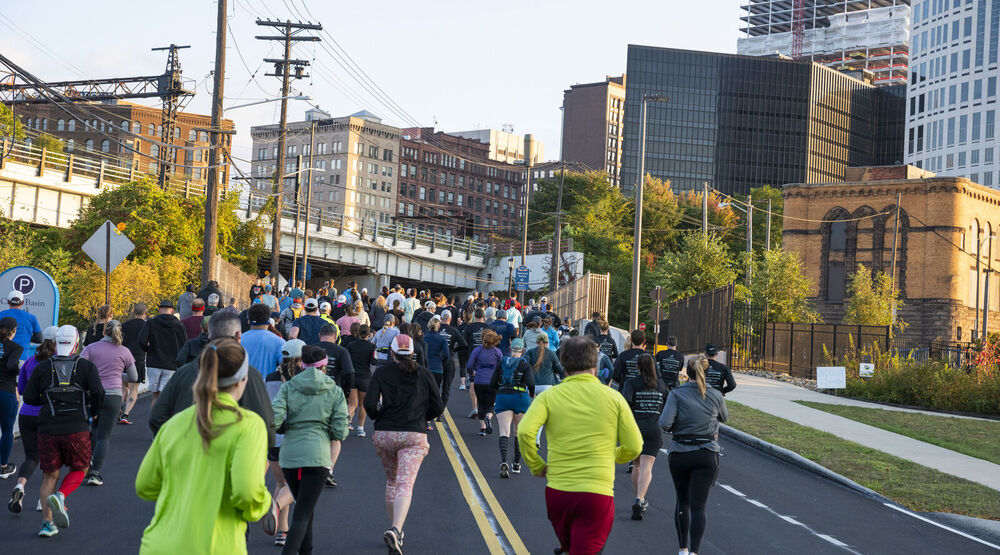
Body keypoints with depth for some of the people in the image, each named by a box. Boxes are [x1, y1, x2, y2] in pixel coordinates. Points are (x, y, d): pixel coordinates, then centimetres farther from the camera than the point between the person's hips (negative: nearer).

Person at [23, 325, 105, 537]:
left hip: (48, 429, 2)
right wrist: (92, 411, 10)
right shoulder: (87, 366, 1)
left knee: (49, 476, 10)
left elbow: (29, 397, 3)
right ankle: (60, 496, -13)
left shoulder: (42, 367, 6)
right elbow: (98, 393, -9)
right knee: (79, 470, 15)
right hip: (77, 429, -2)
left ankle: (47, 522, 3)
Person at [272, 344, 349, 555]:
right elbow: (340, 431, -2)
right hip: (317, 455, -3)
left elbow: (274, 419, -9)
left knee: (304, 508, 23)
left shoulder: (288, 387, 4)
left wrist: (287, 426, 12)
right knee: (302, 515, -5)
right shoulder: (335, 392, 3)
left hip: (289, 454, 3)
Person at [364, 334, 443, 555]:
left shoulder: (382, 373, 2)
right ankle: (395, 529, -31)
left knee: (391, 481, 20)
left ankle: (396, 531, 24)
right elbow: (438, 407, 6)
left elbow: (369, 404, -8)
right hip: (414, 436, -1)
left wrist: (378, 416, 12)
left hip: (384, 435, 1)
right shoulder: (423, 374, 5)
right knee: (405, 485, -10)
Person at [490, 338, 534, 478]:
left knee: (504, 433, -8)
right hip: (520, 398, -1)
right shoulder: (525, 365, 1)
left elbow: (492, 385, 6)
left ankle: (503, 462, -30)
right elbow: (530, 383, -13)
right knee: (519, 433, 15)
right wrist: (532, 394, 8)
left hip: (502, 398, 1)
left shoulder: (501, 363, 8)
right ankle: (516, 465, 20)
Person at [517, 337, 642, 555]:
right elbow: (634, 446, 2)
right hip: (598, 492, -2)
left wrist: (537, 466, 1)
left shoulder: (549, 396, 1)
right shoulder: (613, 397, 2)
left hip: (557, 491, 2)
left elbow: (524, 432, -15)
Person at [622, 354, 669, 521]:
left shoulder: (632, 383, 0)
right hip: (654, 430, 0)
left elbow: (625, 402, -16)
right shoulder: (661, 384, 10)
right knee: (646, 467, -8)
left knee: (637, 465, 18)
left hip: (635, 428, 0)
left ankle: (640, 500, 25)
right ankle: (639, 500, -28)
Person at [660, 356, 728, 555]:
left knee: (683, 501, 18)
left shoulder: (677, 395, -8)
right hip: (706, 455, 0)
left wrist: (673, 428, 4)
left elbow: (665, 423, -18)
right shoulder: (715, 395, -1)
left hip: (679, 454, 0)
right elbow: (724, 417, 19)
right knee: (698, 506, -2)